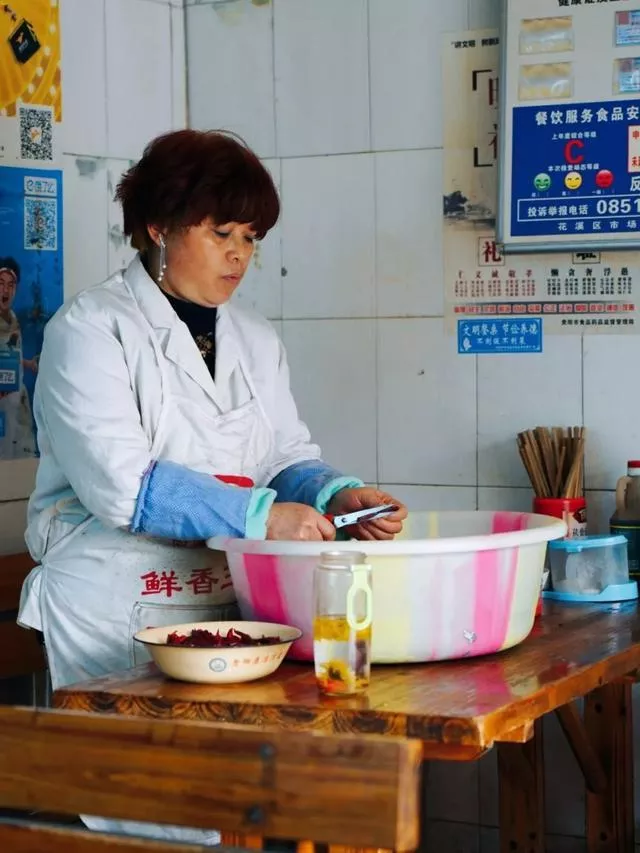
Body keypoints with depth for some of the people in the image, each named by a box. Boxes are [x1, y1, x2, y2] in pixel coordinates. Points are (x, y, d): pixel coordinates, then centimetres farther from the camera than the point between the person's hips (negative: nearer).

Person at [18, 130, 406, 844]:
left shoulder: (256, 341, 16)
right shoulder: (92, 328, -6)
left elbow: (288, 458, 14)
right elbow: (117, 480, -18)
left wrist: (338, 496, -9)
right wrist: (260, 516, -24)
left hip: (229, 606, 6)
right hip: (116, 615, -5)